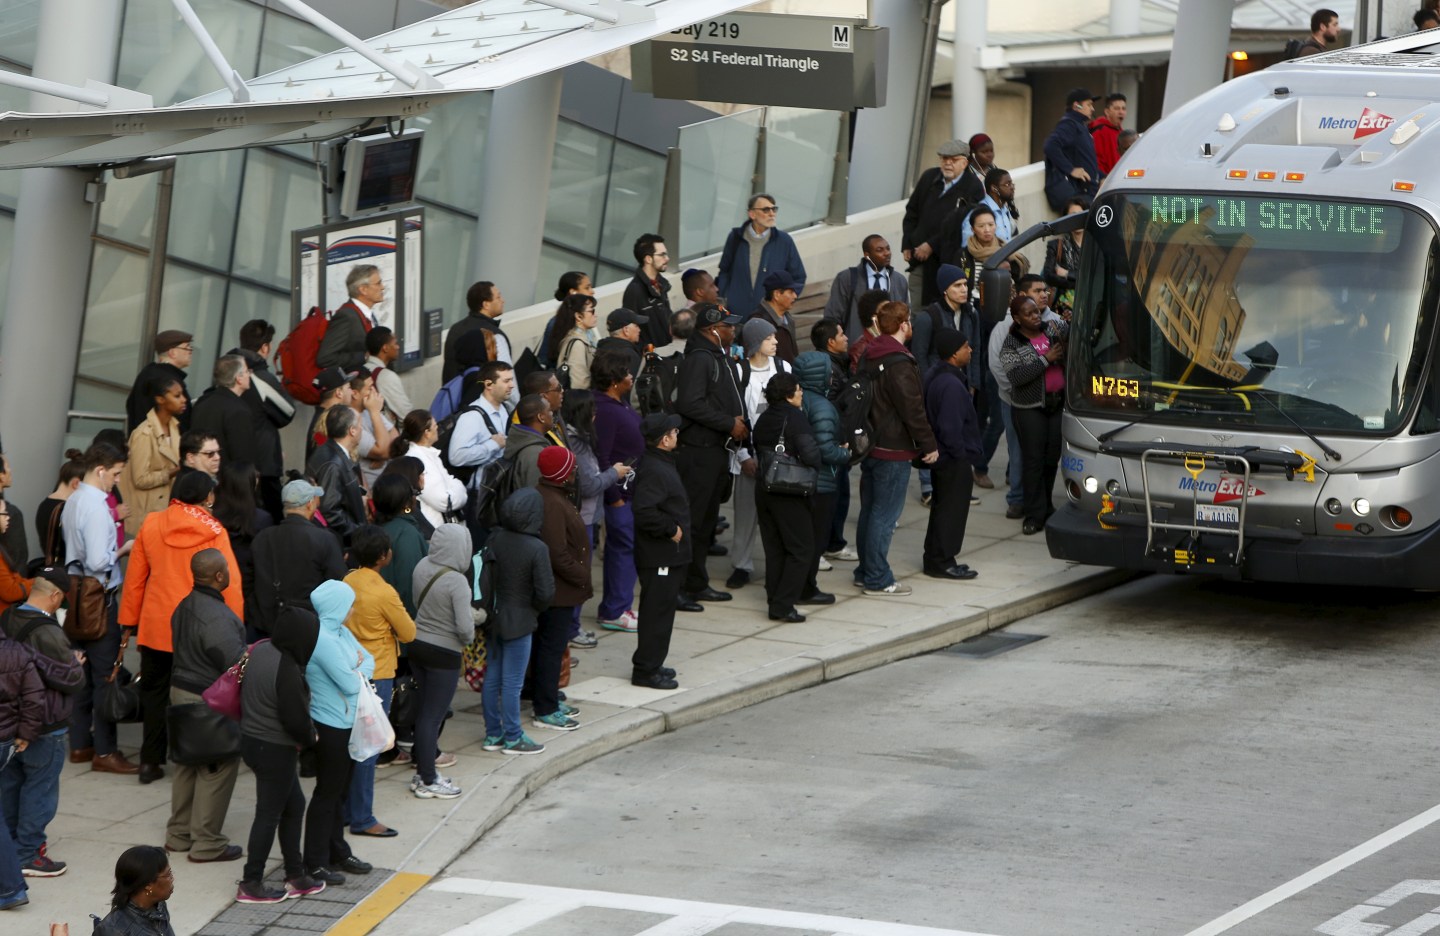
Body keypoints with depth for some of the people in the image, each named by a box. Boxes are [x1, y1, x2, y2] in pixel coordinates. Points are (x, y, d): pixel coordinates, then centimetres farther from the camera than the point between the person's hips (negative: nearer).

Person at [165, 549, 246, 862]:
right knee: (217, 770, 1)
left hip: (181, 692, 10)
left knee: (188, 765, 19)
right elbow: (236, 663, -24)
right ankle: (207, 842, 5)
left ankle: (179, 834, 27)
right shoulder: (218, 618, -25)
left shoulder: (184, 607, 5)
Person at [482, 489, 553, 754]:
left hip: (493, 619, 6)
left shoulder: (495, 539, -6)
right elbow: (546, 592, -19)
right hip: (519, 621, -6)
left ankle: (493, 734, 24)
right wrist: (536, 609, 1)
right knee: (512, 682, 4)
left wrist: (490, 605, 13)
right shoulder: (537, 548, -21)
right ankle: (512, 738, 13)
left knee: (492, 677, 14)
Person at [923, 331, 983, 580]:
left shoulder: (935, 375, 8)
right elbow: (950, 429, -27)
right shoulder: (951, 385, -25)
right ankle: (942, 562, 5)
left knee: (942, 509, 18)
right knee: (951, 510, -1)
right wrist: (964, 458, -18)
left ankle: (935, 559, 26)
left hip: (942, 456, 10)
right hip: (954, 460, -10)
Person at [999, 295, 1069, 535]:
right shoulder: (1011, 344, -6)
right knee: (1033, 459, -3)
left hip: (1058, 404, 4)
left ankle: (1045, 506, 25)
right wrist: (1045, 360, -19)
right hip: (1030, 408, -4)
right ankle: (1034, 515, 2)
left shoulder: (1052, 328, 6)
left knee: (1052, 457, 9)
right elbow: (1015, 376, -17)